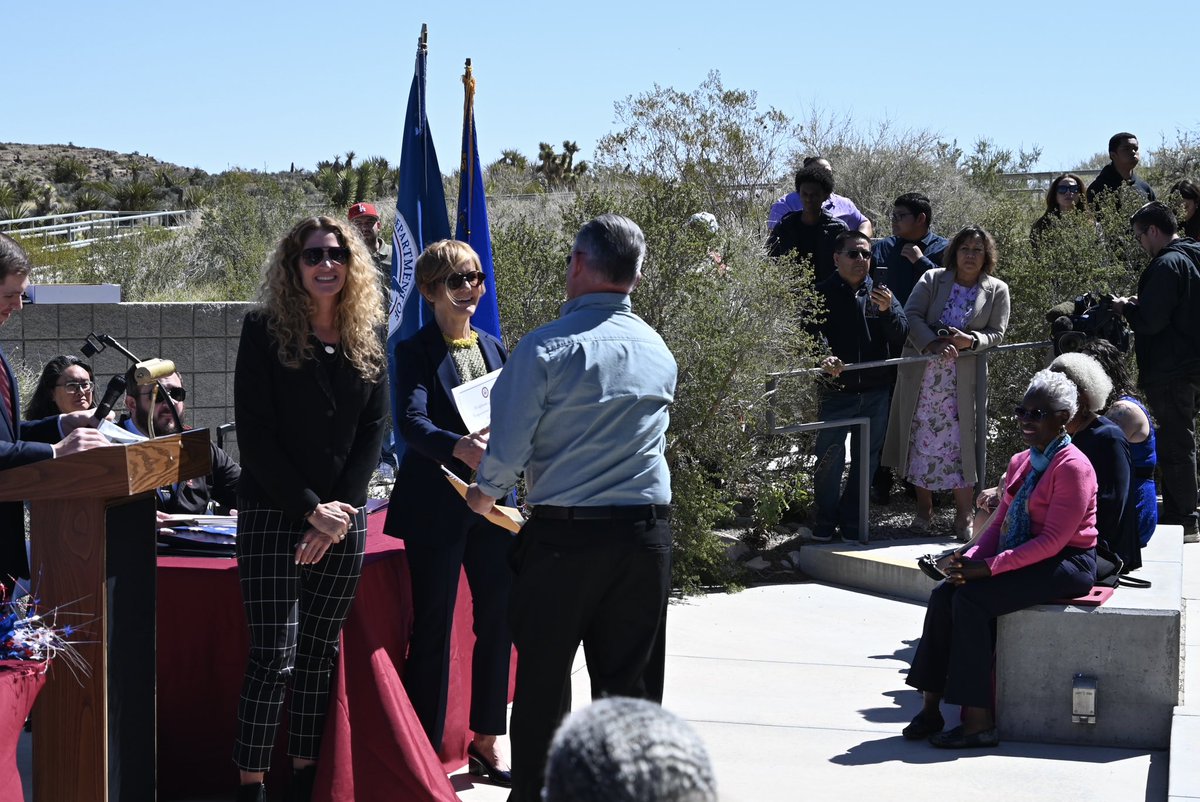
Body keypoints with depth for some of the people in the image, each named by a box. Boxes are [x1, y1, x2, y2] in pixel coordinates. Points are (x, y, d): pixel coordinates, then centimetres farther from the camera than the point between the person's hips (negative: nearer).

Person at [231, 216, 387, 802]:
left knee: (321, 653, 9)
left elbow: (373, 429, 6)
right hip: (273, 511, -4)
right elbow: (255, 433, -8)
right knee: (274, 657, -9)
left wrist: (343, 507, -7)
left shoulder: (369, 336, 7)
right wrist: (310, 509, -13)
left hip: (344, 514, 4)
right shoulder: (265, 330, -4)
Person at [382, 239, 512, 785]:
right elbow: (412, 421, -20)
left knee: (498, 620, 10)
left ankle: (485, 742, 24)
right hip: (437, 504, -6)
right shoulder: (415, 351, -5)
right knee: (433, 628, 0)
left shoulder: (493, 348, 14)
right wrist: (461, 447, -37)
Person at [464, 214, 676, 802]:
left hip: (563, 535, -4)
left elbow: (508, 447, -11)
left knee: (543, 679, 9)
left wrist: (484, 493, 11)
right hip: (646, 533, 4)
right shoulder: (659, 351, 6)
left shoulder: (546, 348, -11)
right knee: (631, 684, 9)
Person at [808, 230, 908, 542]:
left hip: (875, 393, 3)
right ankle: (825, 521, 12)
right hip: (836, 391, -3)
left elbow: (901, 334, 0)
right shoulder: (822, 294, 0)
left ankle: (852, 521, 23)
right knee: (830, 458, -3)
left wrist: (888, 310, -19)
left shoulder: (880, 293, 8)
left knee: (866, 460, 10)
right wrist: (823, 358, -29)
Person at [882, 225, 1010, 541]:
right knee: (922, 441, 6)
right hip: (922, 376, 1)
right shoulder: (932, 280, 3)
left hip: (964, 381, -1)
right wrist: (932, 344, -21)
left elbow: (996, 333, 0)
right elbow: (912, 316, -5)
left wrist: (971, 341, -20)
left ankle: (963, 516, 7)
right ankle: (923, 509, 20)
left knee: (961, 443, -3)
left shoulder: (996, 290, 4)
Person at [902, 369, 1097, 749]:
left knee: (971, 599, -26)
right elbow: (1000, 522, 14)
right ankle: (931, 706, -13)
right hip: (1022, 559, 8)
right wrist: (972, 558, -8)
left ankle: (978, 721, -22)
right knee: (943, 594, -14)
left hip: (1066, 565, -8)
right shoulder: (1020, 463, 15)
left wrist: (990, 566, -23)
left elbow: (1053, 540, -20)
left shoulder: (1072, 467, -14)